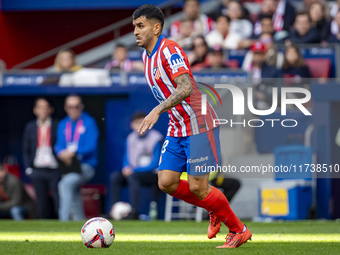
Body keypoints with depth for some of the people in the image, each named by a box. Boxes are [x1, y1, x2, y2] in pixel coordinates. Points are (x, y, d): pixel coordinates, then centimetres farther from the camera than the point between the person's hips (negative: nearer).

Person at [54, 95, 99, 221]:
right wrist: (62, 153, -17)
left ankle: (63, 219, -34)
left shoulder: (89, 123, 0)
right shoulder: (62, 124, 16)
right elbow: (58, 145, 7)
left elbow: (90, 147, -11)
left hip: (85, 166, -6)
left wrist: (73, 153, -25)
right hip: (67, 167, 6)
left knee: (66, 184, -29)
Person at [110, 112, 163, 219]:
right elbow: (126, 159, 16)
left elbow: (155, 165, -14)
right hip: (134, 172, 6)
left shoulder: (156, 139, -10)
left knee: (132, 177, -34)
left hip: (153, 174, -6)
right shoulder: (131, 138, 8)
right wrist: (126, 168, -9)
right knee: (115, 176, -19)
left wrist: (134, 170, -20)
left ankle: (134, 212, -39)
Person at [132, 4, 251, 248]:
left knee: (197, 187, -9)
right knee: (166, 182, -2)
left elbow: (186, 88, -32)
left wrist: (157, 111, -40)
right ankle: (215, 211, 19)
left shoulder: (169, 50, -18)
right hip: (177, 129, 9)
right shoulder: (147, 55, 11)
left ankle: (239, 230, 10)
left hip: (199, 125, -9)